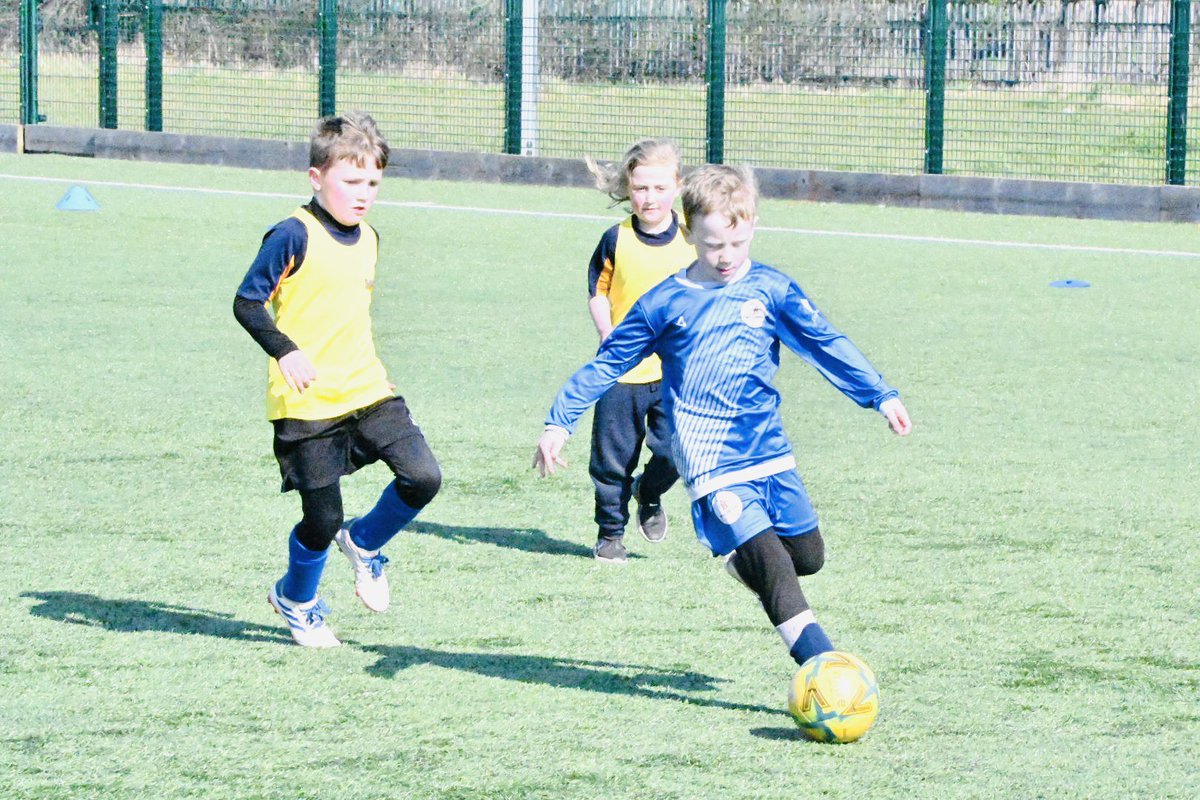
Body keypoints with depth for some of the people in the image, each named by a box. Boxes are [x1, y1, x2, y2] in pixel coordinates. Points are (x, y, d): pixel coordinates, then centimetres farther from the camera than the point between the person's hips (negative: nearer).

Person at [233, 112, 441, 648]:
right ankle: (295, 600, 29)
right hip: (308, 403, -6)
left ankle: (365, 544, 18)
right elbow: (247, 303, -13)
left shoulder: (368, 239, 11)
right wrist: (285, 351, -26)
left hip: (368, 391, 6)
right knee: (322, 520, -1)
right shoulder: (294, 236, -13)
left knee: (422, 477, -11)